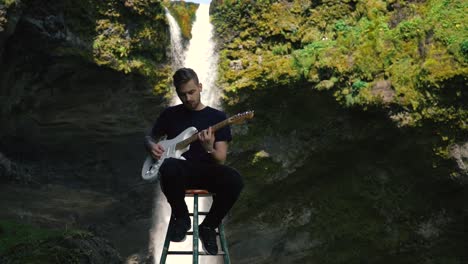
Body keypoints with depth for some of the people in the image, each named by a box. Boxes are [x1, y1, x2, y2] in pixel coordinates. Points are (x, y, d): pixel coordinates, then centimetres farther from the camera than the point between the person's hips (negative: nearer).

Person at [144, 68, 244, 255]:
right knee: (169, 167, -39)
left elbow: (221, 160, 0)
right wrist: (152, 146, 0)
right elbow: (149, 137, 25)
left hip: (207, 171, 0)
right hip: (180, 170, 0)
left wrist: (209, 149, -23)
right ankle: (181, 217, -10)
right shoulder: (170, 114, 12)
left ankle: (209, 225, -7)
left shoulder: (218, 117, 6)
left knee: (234, 181, -34)